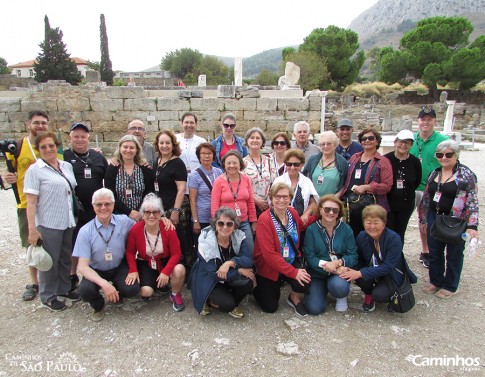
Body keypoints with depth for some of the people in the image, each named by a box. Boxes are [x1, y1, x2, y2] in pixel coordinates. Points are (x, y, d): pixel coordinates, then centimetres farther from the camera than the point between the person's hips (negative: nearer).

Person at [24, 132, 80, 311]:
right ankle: (48, 297, 22)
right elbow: (31, 202, -12)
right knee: (50, 261, 6)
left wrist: (75, 216, 14)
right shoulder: (34, 170, -8)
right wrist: (32, 228, -16)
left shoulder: (67, 166, 8)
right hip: (48, 224, -5)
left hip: (68, 222, 6)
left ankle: (63, 290, 33)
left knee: (66, 258, 16)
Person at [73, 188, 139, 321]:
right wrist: (104, 283, -32)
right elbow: (82, 266, -18)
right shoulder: (85, 231, -14)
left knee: (132, 289, -26)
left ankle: (116, 293, 15)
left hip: (120, 267, 1)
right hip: (96, 271, 0)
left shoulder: (124, 221, -10)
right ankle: (98, 306, 9)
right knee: (85, 291, -30)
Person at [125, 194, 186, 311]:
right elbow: (130, 252, -3)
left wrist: (165, 272, -26)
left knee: (179, 270, -33)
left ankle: (175, 295, 0)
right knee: (146, 292, -24)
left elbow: (176, 253, -16)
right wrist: (133, 270, -16)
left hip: (165, 261, 0)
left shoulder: (168, 229, -21)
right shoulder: (135, 229, -19)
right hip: (145, 263, 1)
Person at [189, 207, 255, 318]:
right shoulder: (206, 241, -24)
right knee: (227, 304, -27)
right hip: (208, 281, -4)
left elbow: (248, 259, -23)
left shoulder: (239, 236, -13)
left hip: (229, 278, 4)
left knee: (248, 281, -24)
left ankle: (232, 304, 4)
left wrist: (229, 263, -38)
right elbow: (213, 274, -27)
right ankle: (209, 301, 7)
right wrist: (239, 270, -27)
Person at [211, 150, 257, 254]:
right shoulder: (219, 181, -6)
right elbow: (214, 206, -5)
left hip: (244, 223, 3)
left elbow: (251, 202, 9)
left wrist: (253, 221, 10)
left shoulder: (246, 179, 3)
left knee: (250, 253, 6)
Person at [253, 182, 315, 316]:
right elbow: (269, 254, -27)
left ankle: (294, 298, 10)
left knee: (305, 281, -26)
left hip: (292, 261, 4)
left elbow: (302, 226, 21)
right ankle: (258, 288, 36)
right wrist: (293, 272, -29)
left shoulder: (292, 213, -5)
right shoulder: (265, 219, -23)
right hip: (269, 267, -4)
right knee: (270, 308, 4)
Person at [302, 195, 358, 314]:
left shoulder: (346, 229, -1)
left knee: (339, 287, -34)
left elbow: (353, 255, -5)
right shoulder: (311, 229, -5)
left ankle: (342, 297, 7)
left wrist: (339, 262, -23)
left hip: (340, 270, 0)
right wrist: (326, 265, -24)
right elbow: (308, 255, -11)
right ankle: (323, 289, 20)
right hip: (317, 273, 0)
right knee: (314, 308, -15)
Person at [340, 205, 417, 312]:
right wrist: (352, 270, -29)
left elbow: (387, 267, -30)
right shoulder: (361, 237, -11)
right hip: (372, 272, 3)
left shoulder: (394, 239, -25)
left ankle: (391, 294, 9)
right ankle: (369, 295, 4)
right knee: (360, 279, -29)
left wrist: (361, 273, -38)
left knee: (379, 295, -28)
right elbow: (359, 260, -4)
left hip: (392, 274, -3)